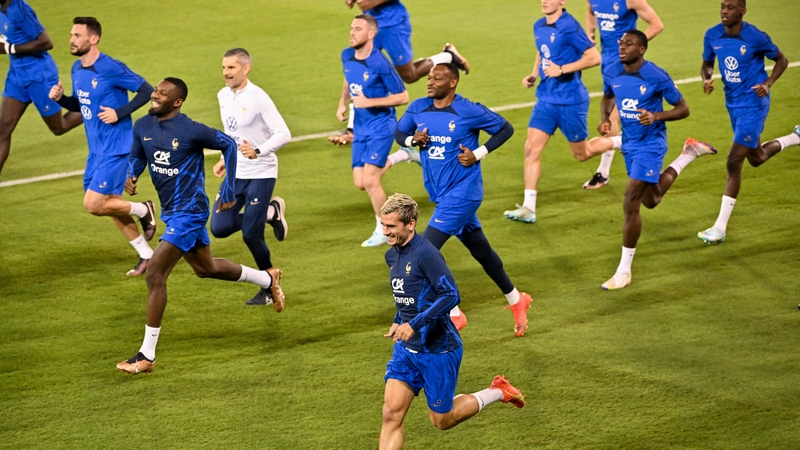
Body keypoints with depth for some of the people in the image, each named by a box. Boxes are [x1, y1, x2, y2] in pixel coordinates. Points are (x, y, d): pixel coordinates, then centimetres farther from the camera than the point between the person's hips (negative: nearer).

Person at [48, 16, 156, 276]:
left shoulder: (111, 68, -19)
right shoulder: (77, 69, 6)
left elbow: (146, 91, -15)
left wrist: (119, 113, -20)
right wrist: (60, 98, -2)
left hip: (115, 149, -9)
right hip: (96, 149, 9)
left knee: (93, 204, -13)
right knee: (108, 203, 13)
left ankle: (143, 210, 11)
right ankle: (147, 256, 25)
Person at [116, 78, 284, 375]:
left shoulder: (191, 131, -20)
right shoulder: (142, 126, -1)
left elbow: (228, 145, -6)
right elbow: (137, 157, 16)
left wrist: (229, 190, -5)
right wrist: (130, 177, -7)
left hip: (189, 212, -9)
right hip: (170, 211, 9)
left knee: (155, 275, -15)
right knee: (206, 269, 25)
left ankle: (147, 356, -8)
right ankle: (268, 279, 47)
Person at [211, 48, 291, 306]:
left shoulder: (258, 98, -17)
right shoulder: (223, 96, 6)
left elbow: (283, 134, -19)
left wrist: (258, 151, -32)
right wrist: (224, 159, 14)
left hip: (261, 174, -7)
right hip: (235, 174, 7)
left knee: (250, 234, -9)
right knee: (219, 228, -5)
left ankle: (271, 288, 12)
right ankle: (270, 213, 20)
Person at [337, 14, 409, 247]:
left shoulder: (380, 64, -21)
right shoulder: (347, 56, -1)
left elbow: (403, 97, -16)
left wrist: (368, 102, -22)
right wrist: (343, 102, 6)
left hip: (380, 126, -7)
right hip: (360, 128, 7)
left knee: (370, 180, -12)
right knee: (360, 183, 5)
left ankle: (383, 230, 7)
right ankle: (391, 161, 35)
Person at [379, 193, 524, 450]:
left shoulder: (426, 253, -21)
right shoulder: (392, 255, 5)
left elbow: (451, 295, -27)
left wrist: (414, 324, -30)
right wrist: (397, 322, 13)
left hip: (438, 349, -7)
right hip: (406, 349, 7)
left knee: (442, 420, 7)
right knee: (392, 413, -6)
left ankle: (498, 392, 27)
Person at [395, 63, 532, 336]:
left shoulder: (469, 111, -14)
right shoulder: (418, 108, 1)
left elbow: (505, 129, -4)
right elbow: (399, 133, 14)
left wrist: (478, 154, -14)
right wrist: (412, 140, -8)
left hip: (462, 192, -7)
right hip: (441, 193, 7)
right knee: (481, 251, 18)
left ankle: (453, 314, -3)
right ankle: (516, 301, 37)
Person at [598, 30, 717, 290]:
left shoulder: (656, 77, -20)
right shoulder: (612, 73, -5)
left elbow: (683, 109, -12)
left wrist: (656, 116, -29)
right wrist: (605, 117, -4)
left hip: (650, 144, -7)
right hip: (629, 143, 7)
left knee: (630, 205, -14)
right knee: (651, 200, 24)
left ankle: (624, 271, -4)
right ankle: (689, 154, 44)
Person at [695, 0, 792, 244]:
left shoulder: (756, 37, -18)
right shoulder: (712, 36, -5)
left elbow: (782, 60, -3)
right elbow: (707, 64, 10)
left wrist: (768, 83, -19)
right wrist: (706, 80, -13)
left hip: (753, 104, -7)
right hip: (733, 104, 7)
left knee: (734, 163, -12)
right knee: (756, 159, 23)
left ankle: (720, 228, -6)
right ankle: (796, 138, 52)